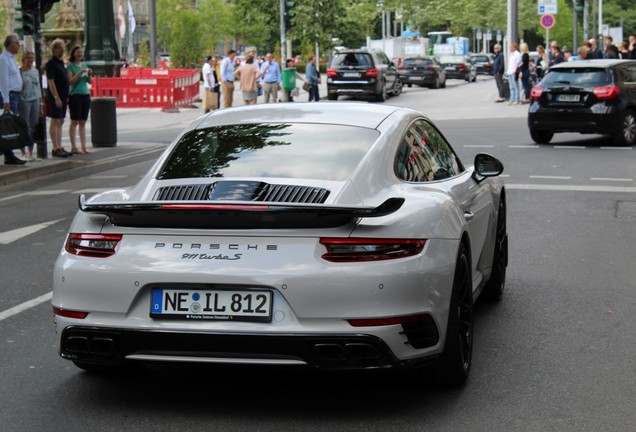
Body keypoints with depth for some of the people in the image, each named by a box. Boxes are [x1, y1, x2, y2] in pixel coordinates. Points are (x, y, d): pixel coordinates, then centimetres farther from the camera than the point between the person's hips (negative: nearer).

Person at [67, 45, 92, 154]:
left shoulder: (84, 65, 14)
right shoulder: (70, 66, -3)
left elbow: (89, 82, 15)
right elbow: (70, 81, -12)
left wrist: (89, 74, -3)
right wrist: (80, 73, -20)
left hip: (86, 95, 6)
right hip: (75, 95, -6)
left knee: (83, 122, 7)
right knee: (75, 122, -4)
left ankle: (84, 147, 8)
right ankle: (74, 147, -2)